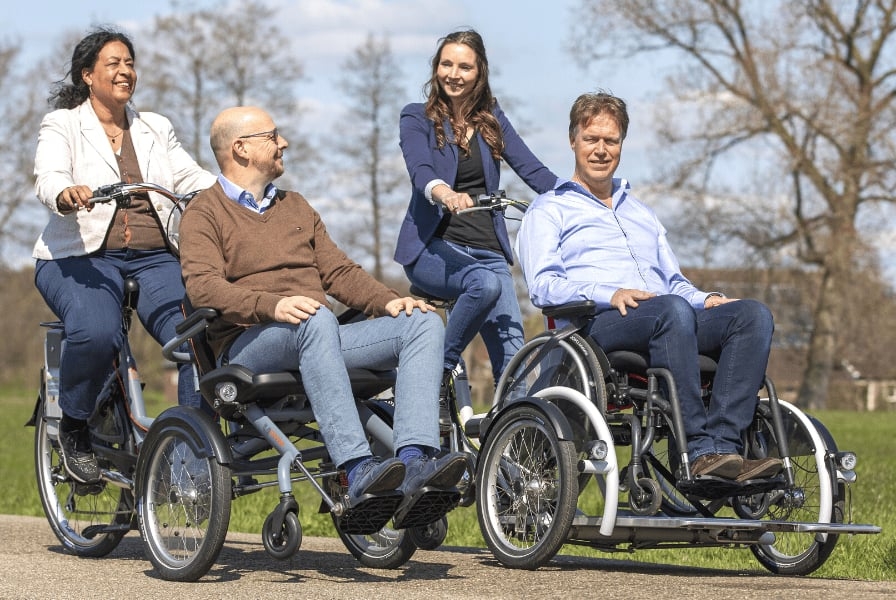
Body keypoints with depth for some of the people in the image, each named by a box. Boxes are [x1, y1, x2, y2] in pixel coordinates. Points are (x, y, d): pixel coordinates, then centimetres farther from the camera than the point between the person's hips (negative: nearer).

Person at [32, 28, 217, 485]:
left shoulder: (156, 129, 20)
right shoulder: (62, 125, 7)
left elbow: (192, 178, 7)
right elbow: (48, 178, -12)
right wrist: (67, 195, -37)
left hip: (154, 259, 4)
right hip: (80, 257, -3)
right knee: (96, 333, -35)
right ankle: (73, 429, -9)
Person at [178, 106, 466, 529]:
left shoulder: (295, 207, 30)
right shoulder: (204, 215, 8)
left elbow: (337, 271, 23)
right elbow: (203, 286, -10)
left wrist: (387, 301, 2)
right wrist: (272, 305, -28)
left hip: (317, 339, 7)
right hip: (249, 344, -6)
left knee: (424, 323, -16)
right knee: (317, 319, -40)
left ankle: (413, 463, -37)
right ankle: (358, 473, -50)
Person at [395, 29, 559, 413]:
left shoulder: (491, 118, 15)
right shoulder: (418, 118, 3)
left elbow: (532, 169, 5)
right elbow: (420, 171, -16)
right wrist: (444, 193, -40)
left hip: (487, 249, 4)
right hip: (433, 247, -4)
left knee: (512, 352, -11)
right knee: (485, 284, -35)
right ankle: (437, 374, -18)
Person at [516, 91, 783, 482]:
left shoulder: (641, 213, 37)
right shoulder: (549, 211, 17)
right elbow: (543, 286, 0)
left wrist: (706, 299, 7)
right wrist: (609, 295, -17)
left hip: (671, 320, 6)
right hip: (595, 325, -6)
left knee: (753, 314, -24)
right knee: (674, 311, -39)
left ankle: (722, 446, -40)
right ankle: (700, 451, -45)